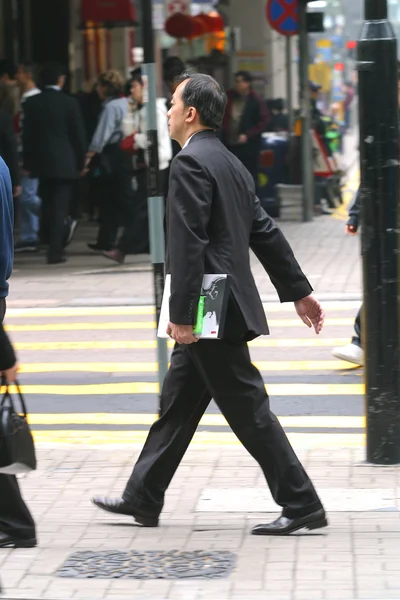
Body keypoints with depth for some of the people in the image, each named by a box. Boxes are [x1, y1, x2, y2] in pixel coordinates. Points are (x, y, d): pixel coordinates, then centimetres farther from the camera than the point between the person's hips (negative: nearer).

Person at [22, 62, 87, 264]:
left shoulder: (31, 103, 0)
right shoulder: (70, 103, -9)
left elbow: (27, 134, 2)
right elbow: (79, 135, -5)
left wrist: (27, 163, 8)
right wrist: (81, 162, 5)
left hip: (41, 161, 3)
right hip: (65, 162, -3)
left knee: (47, 203, 21)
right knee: (60, 205, -1)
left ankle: (47, 238, 26)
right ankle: (55, 251, -4)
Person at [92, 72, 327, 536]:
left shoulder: (190, 163, -15)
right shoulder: (230, 164, 15)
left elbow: (188, 244, -21)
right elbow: (265, 232, 18)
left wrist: (181, 315, -21)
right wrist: (299, 291, 21)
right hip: (226, 307, 10)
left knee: (248, 410, -5)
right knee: (177, 403, 15)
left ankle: (301, 505, -1)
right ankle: (142, 499, 24)